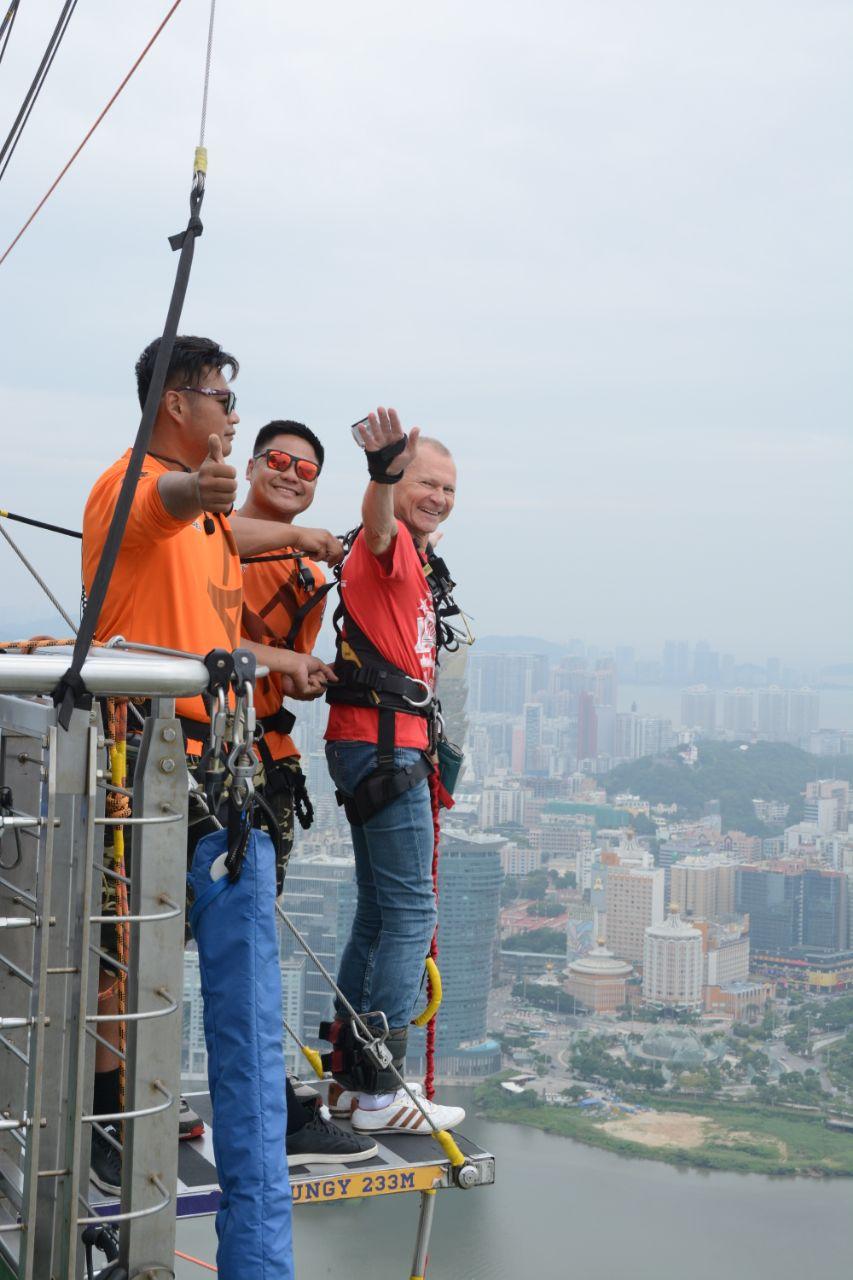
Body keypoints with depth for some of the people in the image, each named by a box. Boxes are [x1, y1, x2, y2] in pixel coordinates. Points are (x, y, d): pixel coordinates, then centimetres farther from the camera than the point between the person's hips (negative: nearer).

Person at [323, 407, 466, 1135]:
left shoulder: (415, 558, 18)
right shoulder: (387, 548, -12)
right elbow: (376, 524, -37)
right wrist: (382, 469, -56)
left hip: (391, 746, 11)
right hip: (381, 744, -11)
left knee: (380, 912, 14)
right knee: (410, 911, -10)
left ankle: (351, 1076, 21)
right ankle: (380, 1093, -6)